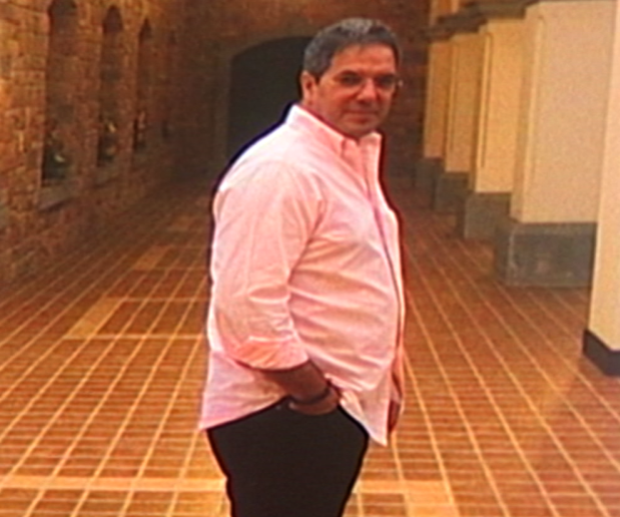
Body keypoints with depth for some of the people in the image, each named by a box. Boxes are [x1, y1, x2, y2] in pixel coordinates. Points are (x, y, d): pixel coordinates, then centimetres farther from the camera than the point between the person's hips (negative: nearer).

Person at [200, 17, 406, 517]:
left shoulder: (353, 158, 12)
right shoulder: (280, 170, -20)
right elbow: (249, 311, -28)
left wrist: (383, 385, 16)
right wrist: (317, 396, -18)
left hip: (335, 407, 10)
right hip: (282, 415, -10)